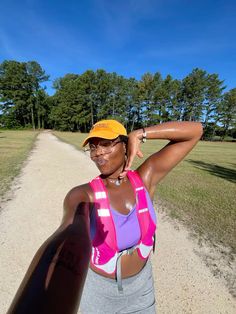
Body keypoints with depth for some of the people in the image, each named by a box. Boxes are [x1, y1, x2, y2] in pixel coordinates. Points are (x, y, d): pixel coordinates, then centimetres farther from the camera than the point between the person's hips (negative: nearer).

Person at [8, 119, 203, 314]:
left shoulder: (145, 178, -22)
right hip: (98, 286, -1)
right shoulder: (82, 195, -29)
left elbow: (195, 131, -22)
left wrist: (139, 134, -29)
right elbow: (71, 242, -52)